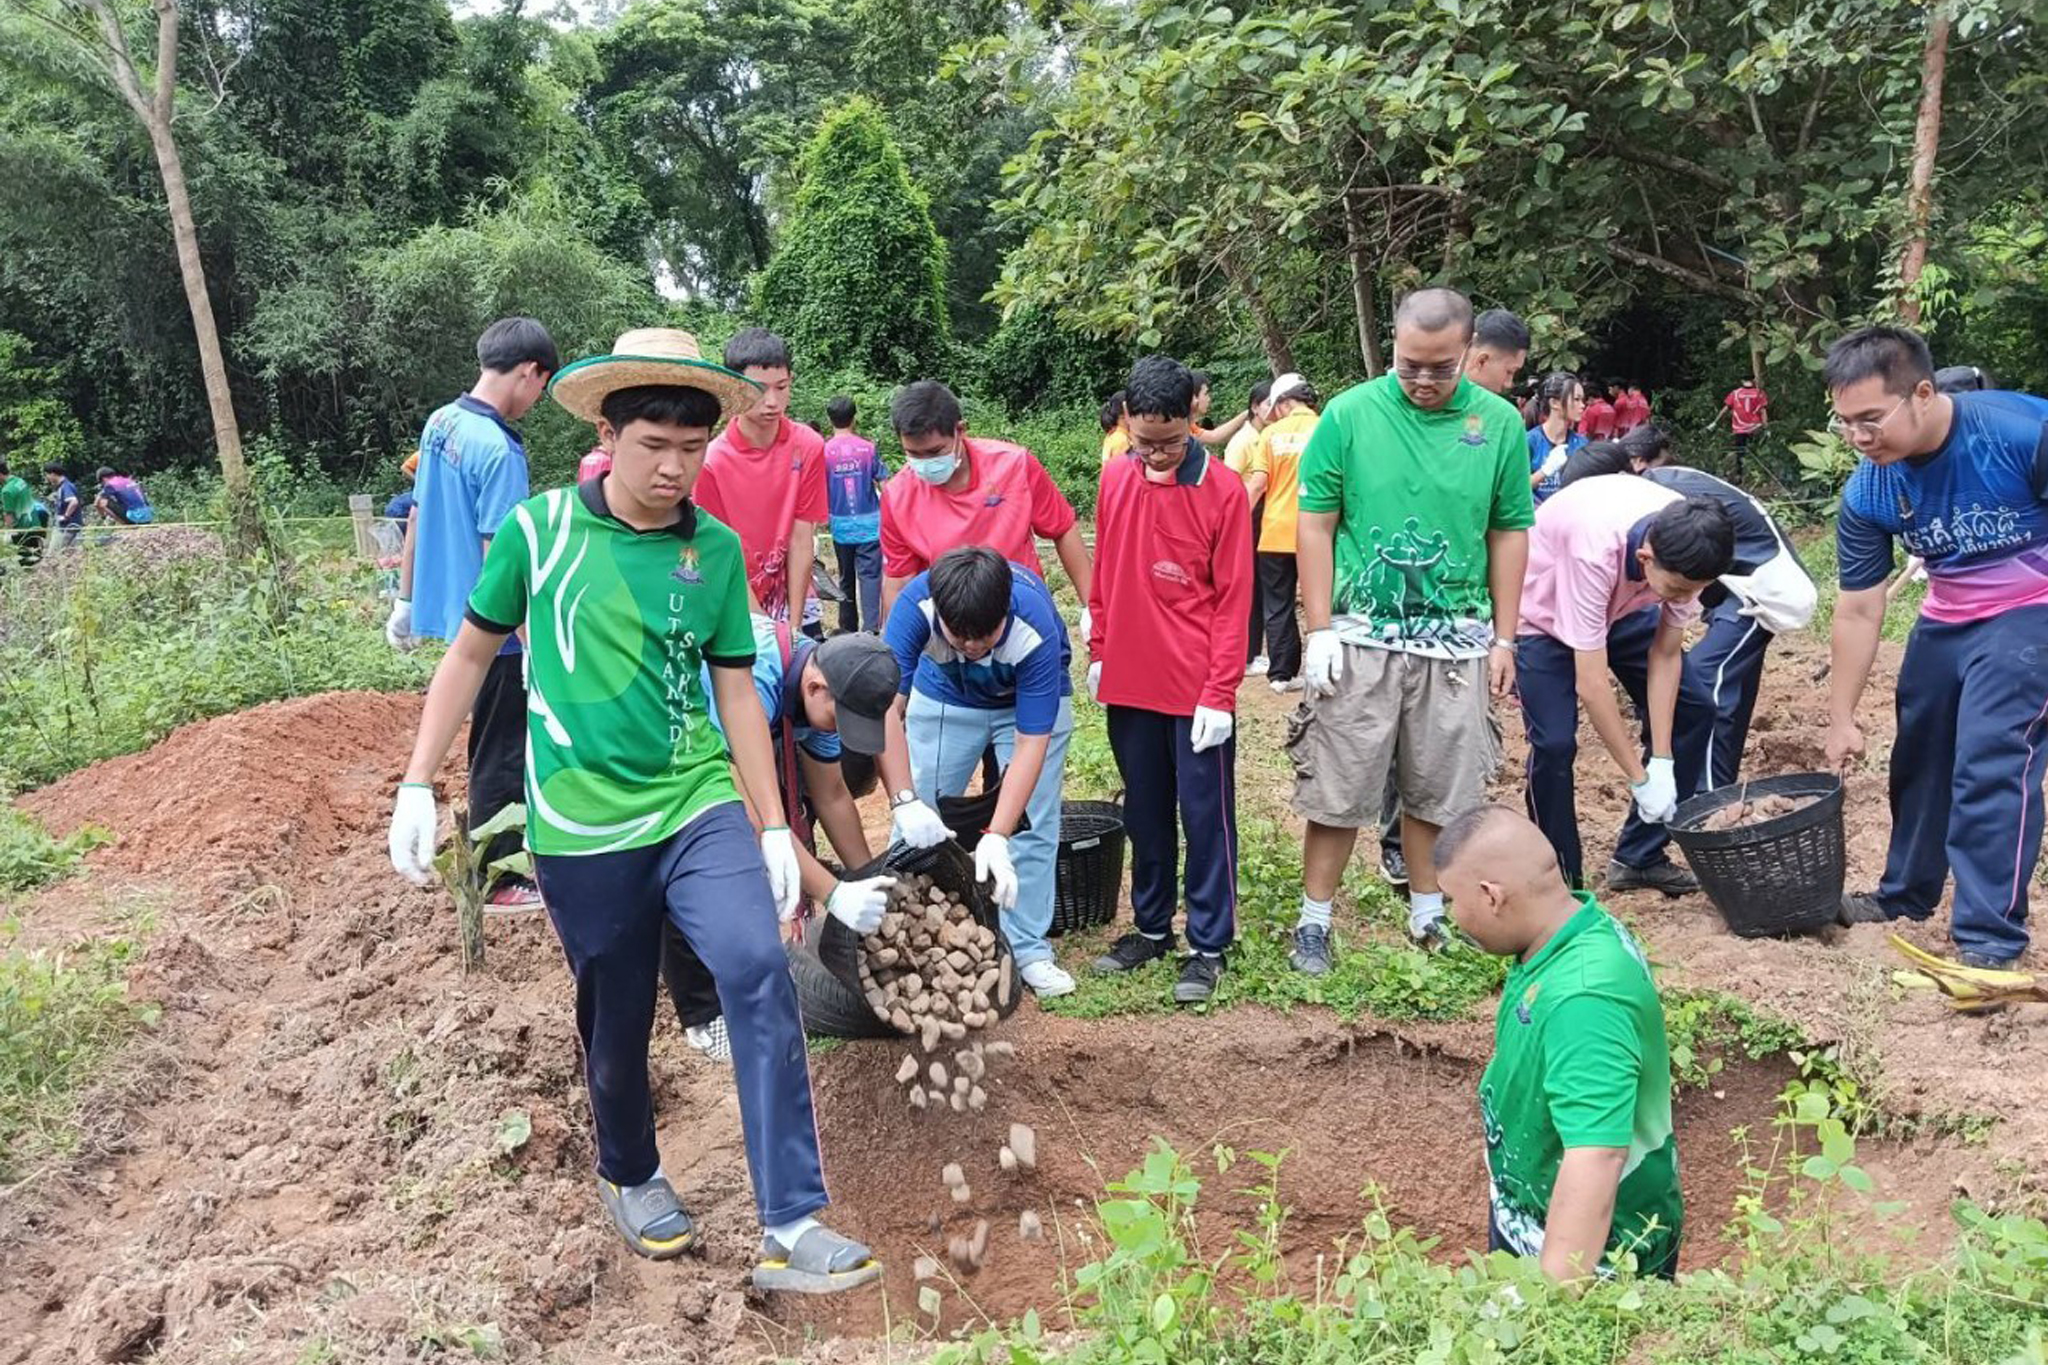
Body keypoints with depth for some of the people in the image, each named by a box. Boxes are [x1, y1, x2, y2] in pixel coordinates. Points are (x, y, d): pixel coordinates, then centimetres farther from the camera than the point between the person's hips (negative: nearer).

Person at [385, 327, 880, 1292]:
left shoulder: (717, 550, 2)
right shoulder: (539, 528, -3)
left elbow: (736, 693, 7)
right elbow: (470, 654, 7)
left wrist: (775, 829, 6)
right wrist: (417, 787, 4)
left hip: (699, 809, 1)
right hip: (583, 828, -1)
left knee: (758, 971, -20)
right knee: (615, 1023, 12)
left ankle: (790, 1230, -14)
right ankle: (629, 1176, 42)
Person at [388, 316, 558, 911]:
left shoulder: (439, 423, 5)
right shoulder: (498, 450, -21)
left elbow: (419, 519, 13)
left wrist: (406, 600, 22)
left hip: (451, 611, 9)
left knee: (492, 743, 24)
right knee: (501, 755, 5)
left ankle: (496, 841, 39)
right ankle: (498, 880, 17)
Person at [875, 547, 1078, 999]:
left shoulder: (1036, 627, -40)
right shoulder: (916, 604, -37)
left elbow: (1030, 744, -36)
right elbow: (888, 708, -37)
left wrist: (996, 837, -43)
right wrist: (905, 802, -47)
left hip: (1031, 698, -1)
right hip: (943, 694, 1)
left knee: (1033, 822, -8)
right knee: (917, 826, -3)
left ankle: (1028, 950, 5)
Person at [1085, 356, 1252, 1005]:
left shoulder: (1223, 489, -10)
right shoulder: (1115, 478, 3)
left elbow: (1232, 598, -9)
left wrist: (1220, 692, -12)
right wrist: (1099, 652, 12)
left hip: (1196, 688, -4)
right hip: (1128, 682, 5)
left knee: (1206, 815, 4)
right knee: (1145, 811, 15)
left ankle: (1209, 946, 15)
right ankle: (1151, 927, 30)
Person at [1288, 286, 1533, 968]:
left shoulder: (1499, 423, 1)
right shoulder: (1350, 414, -5)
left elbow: (1509, 534, 7)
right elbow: (1316, 525, -3)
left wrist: (1503, 638, 5)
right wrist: (1320, 631, -7)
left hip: (1456, 641, 2)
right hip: (1361, 636, -2)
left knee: (1438, 788, 12)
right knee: (1338, 786, 4)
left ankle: (1428, 913, 29)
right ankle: (1315, 919, 18)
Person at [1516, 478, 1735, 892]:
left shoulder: (1686, 547, -27)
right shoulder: (1596, 551, -43)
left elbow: (1665, 654, -15)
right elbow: (1590, 684, -39)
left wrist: (1662, 762, -20)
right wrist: (1640, 779, -32)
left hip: (1619, 605, 6)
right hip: (1543, 611, -5)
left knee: (1686, 708, -3)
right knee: (1555, 742, -20)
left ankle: (1639, 857, 11)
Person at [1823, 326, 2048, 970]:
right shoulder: (1866, 495, -13)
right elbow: (1858, 612, -4)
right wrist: (1841, 718, -2)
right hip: (1946, 618, 6)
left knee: (1990, 764, -16)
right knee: (1919, 756, 14)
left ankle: (1989, 939, -7)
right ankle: (1907, 895, 34)